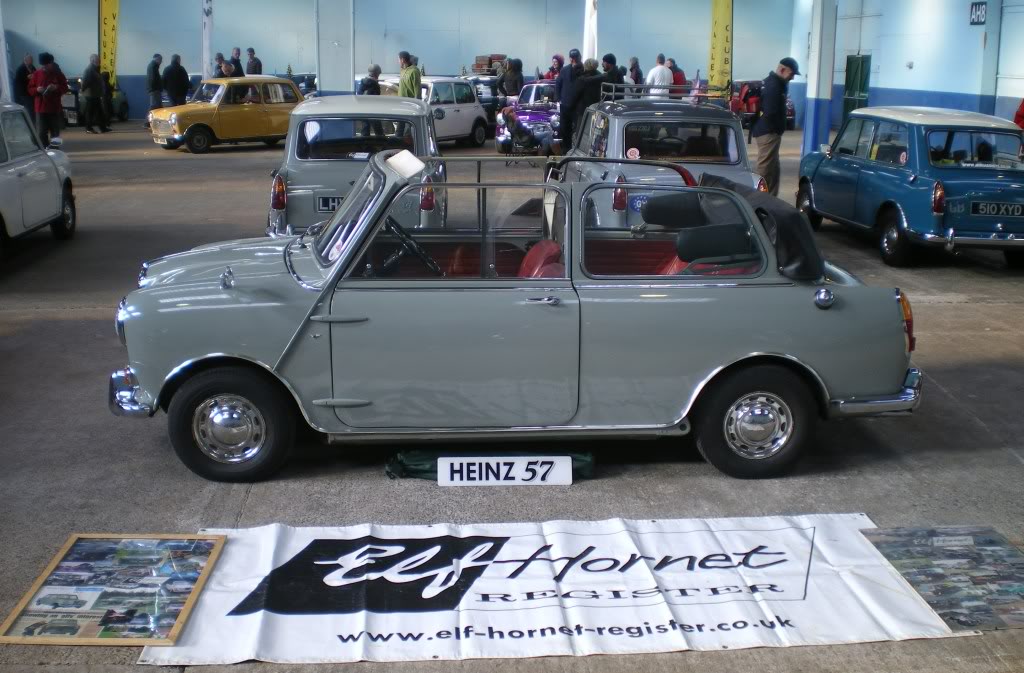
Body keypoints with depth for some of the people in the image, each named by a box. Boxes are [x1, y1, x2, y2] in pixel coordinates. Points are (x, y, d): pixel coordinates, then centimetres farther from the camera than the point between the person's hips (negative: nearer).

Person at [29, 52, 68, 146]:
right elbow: (30, 89, 7)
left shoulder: (58, 74, 1)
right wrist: (37, 89, -14)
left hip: (55, 109, 0)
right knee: (41, 133, -5)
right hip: (41, 109, 0)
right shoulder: (36, 74, 3)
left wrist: (57, 87, -15)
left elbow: (65, 88, 5)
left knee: (55, 133, 7)